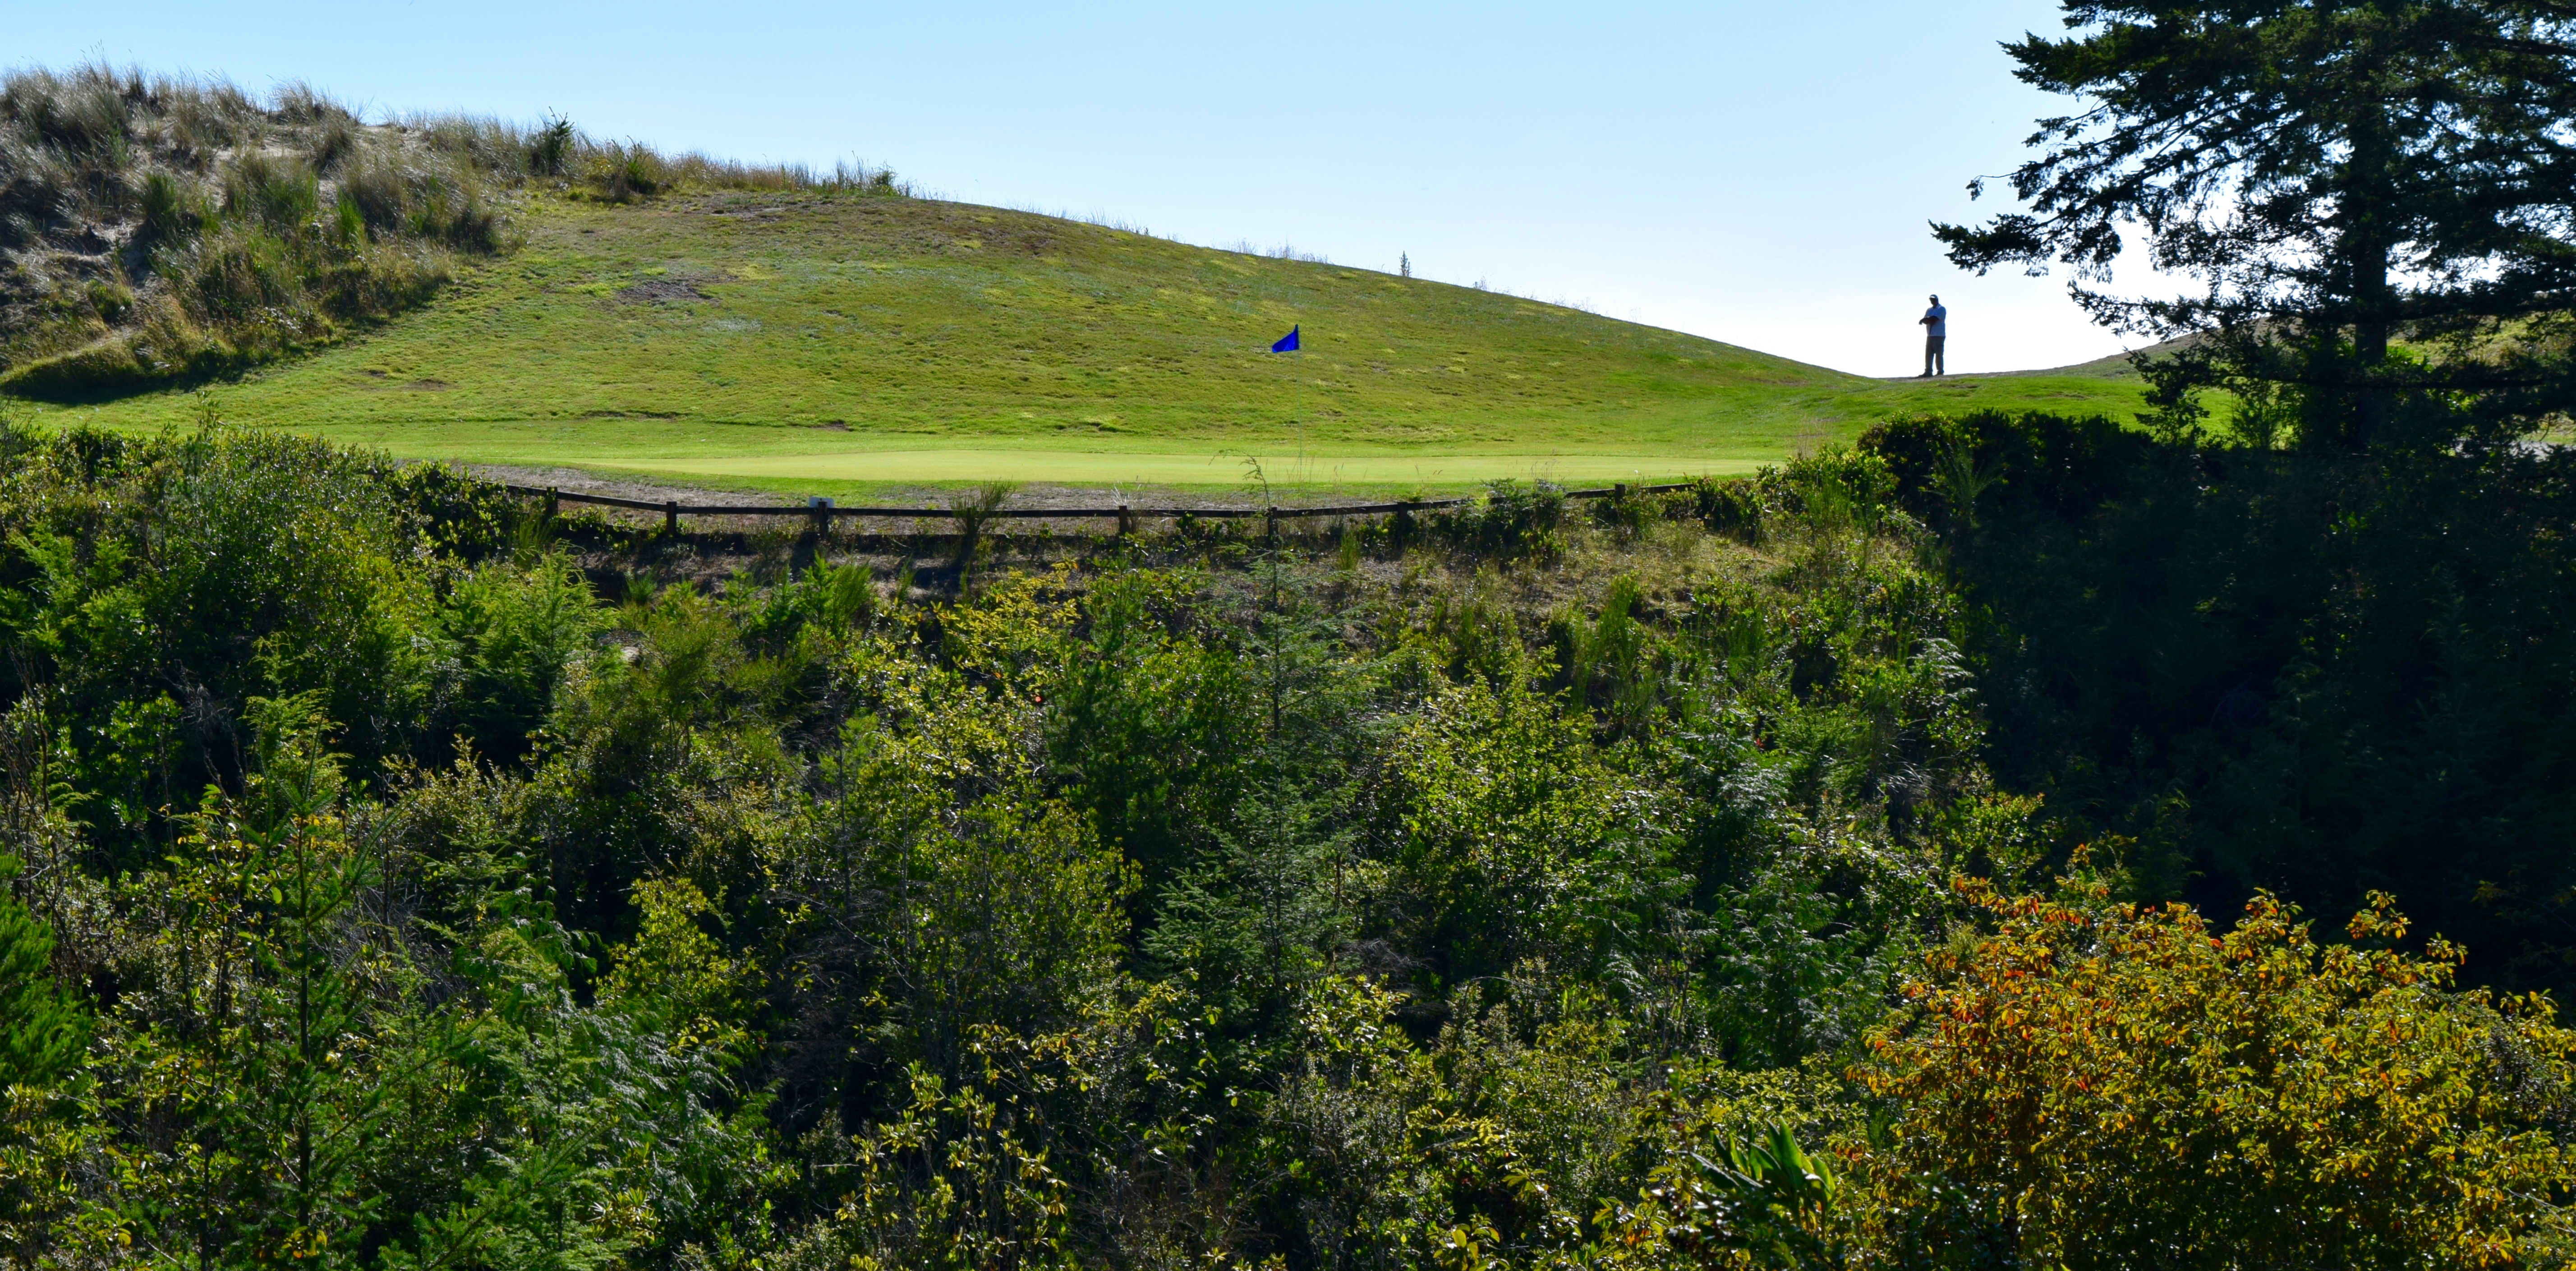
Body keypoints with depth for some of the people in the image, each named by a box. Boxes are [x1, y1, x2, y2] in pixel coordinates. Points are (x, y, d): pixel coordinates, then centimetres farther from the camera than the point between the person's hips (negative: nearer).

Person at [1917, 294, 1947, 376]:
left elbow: (1934, 320, -15)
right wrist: (1930, 320, -11)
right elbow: (1924, 320, 8)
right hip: (1930, 336, 7)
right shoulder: (1929, 310, 21)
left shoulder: (1941, 309, -3)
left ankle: (1940, 372, -6)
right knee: (1928, 355, 2)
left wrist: (1927, 320, -2)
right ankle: (1928, 372, 1)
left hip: (1939, 336, -7)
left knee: (1939, 355, -8)